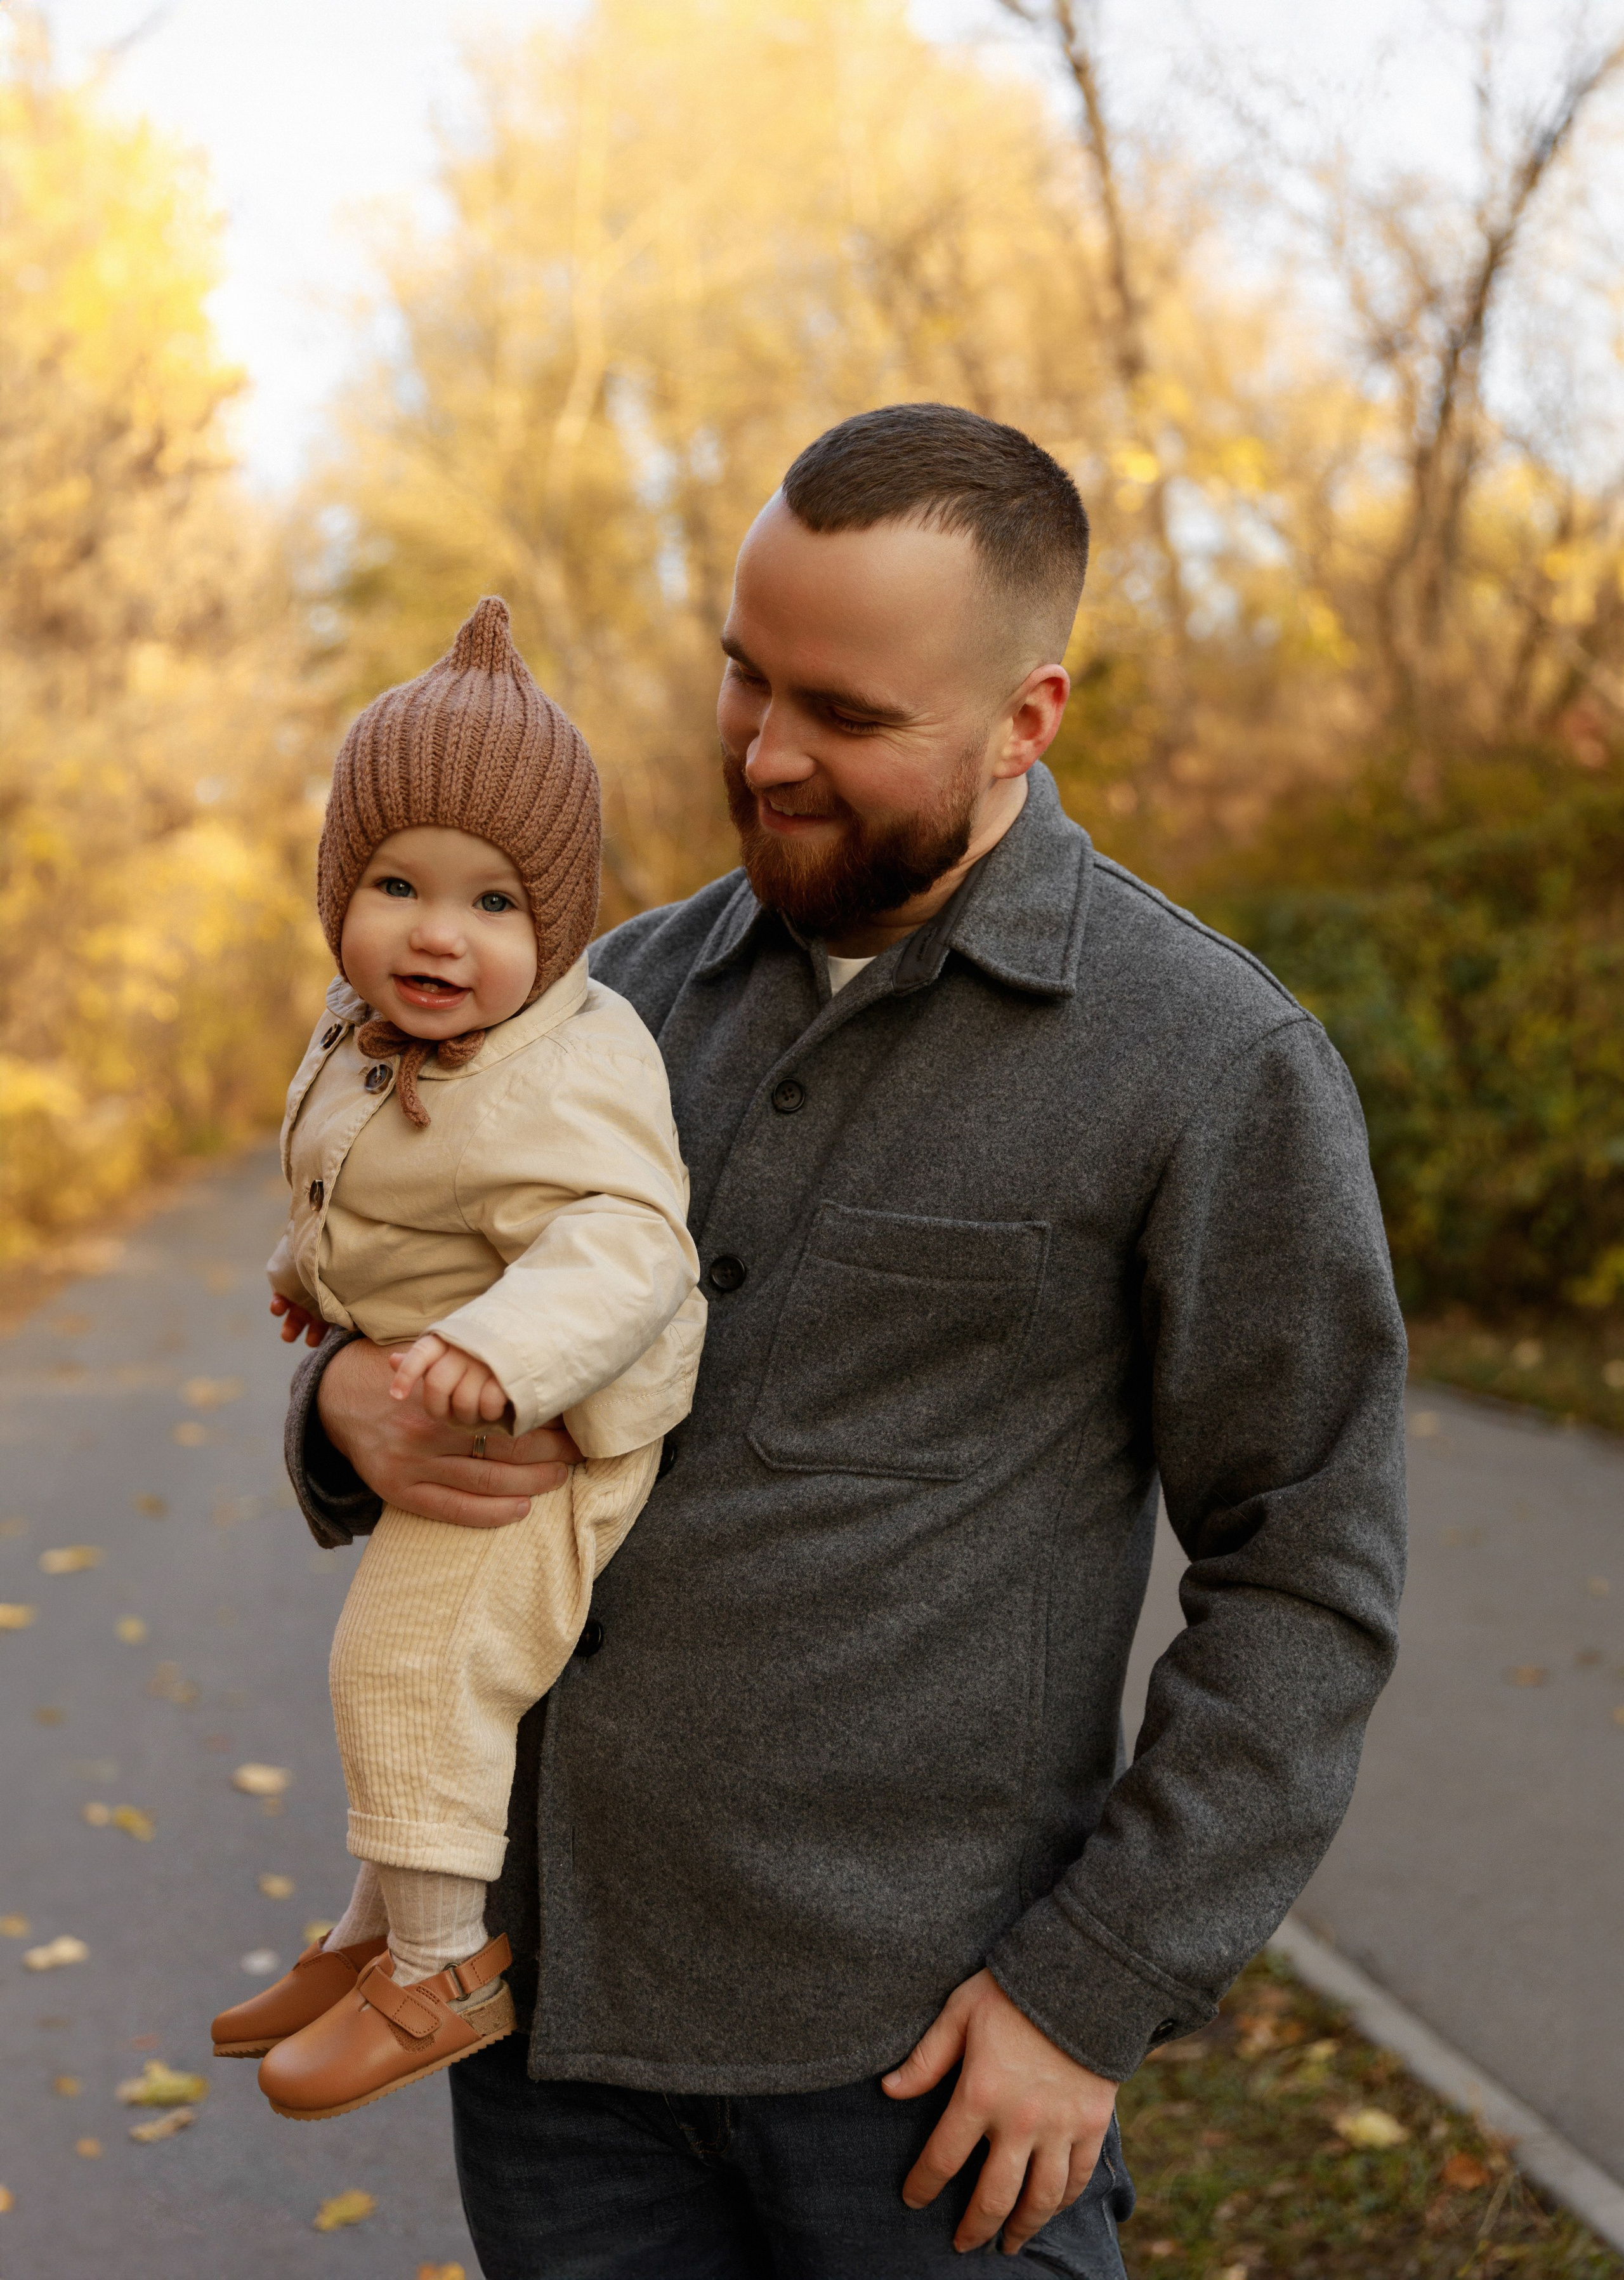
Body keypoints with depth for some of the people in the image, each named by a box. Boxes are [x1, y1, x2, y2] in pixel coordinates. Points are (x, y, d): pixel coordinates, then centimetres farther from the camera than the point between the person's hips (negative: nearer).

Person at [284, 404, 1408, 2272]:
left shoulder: (1217, 1064, -9)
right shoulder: (642, 986, 7)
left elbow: (1304, 1582, -7)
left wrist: (1094, 1997, -11)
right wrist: (361, 1410, -9)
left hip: (916, 2035, -4)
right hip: (559, 1970, 5)